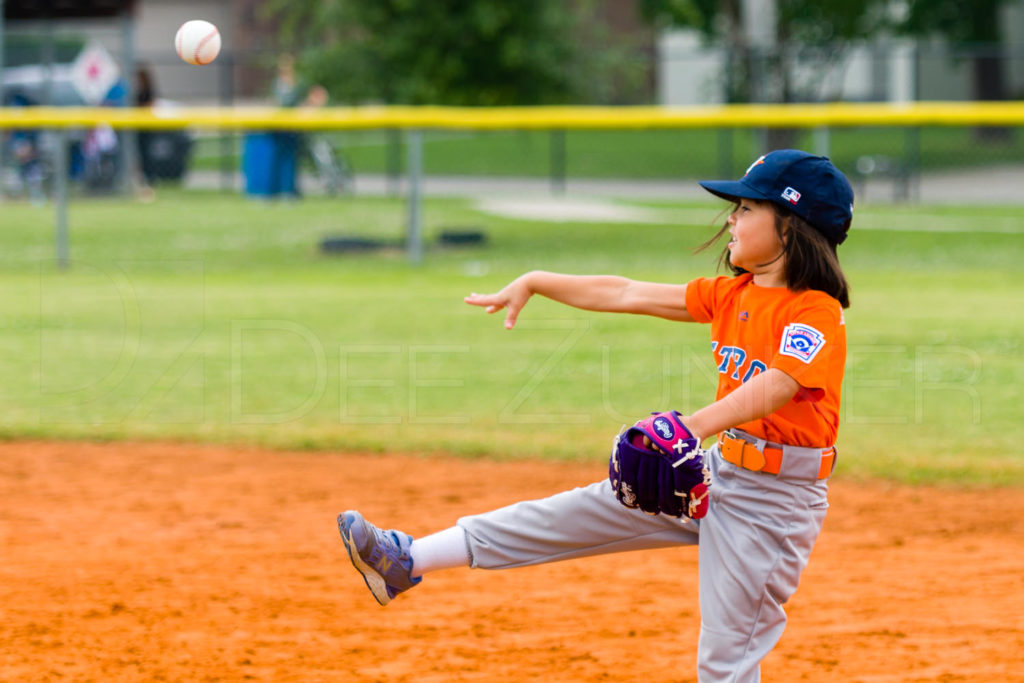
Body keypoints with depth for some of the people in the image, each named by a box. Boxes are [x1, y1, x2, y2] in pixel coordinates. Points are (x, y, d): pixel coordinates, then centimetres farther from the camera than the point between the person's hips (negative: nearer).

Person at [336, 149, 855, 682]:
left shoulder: (816, 313, -17)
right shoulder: (732, 294, 9)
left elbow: (777, 386, -35)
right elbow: (624, 295, 13)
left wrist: (698, 426, -50)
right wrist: (533, 283, 13)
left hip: (776, 498, -8)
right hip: (717, 469, 8)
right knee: (584, 513, 4)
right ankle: (407, 561, 5)